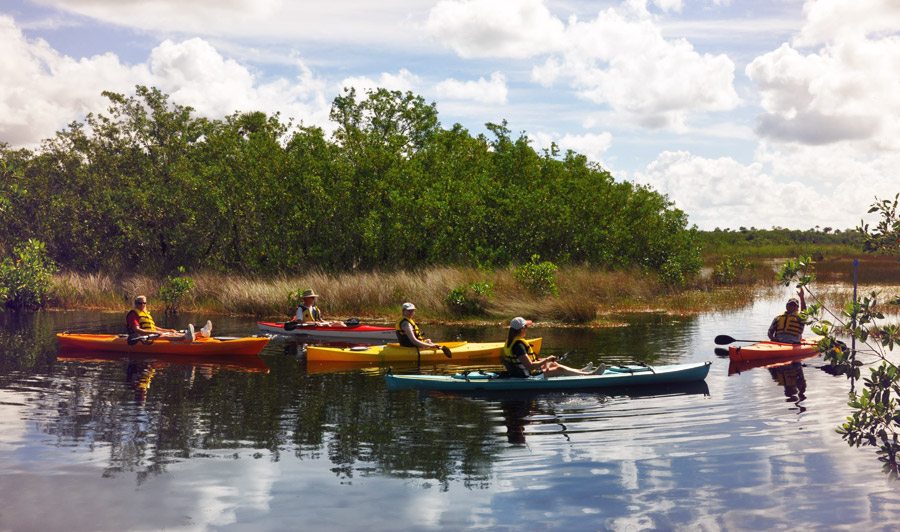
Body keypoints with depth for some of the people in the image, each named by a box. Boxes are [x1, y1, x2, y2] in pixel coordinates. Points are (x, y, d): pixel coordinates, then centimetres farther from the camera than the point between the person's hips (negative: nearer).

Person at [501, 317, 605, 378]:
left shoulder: (510, 340, 6)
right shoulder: (518, 345, -27)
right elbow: (530, 366, -30)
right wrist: (546, 360, -17)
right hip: (527, 375, -10)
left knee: (553, 364, 22)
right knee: (559, 370, -3)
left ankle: (580, 371, 35)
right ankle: (591, 374, 8)